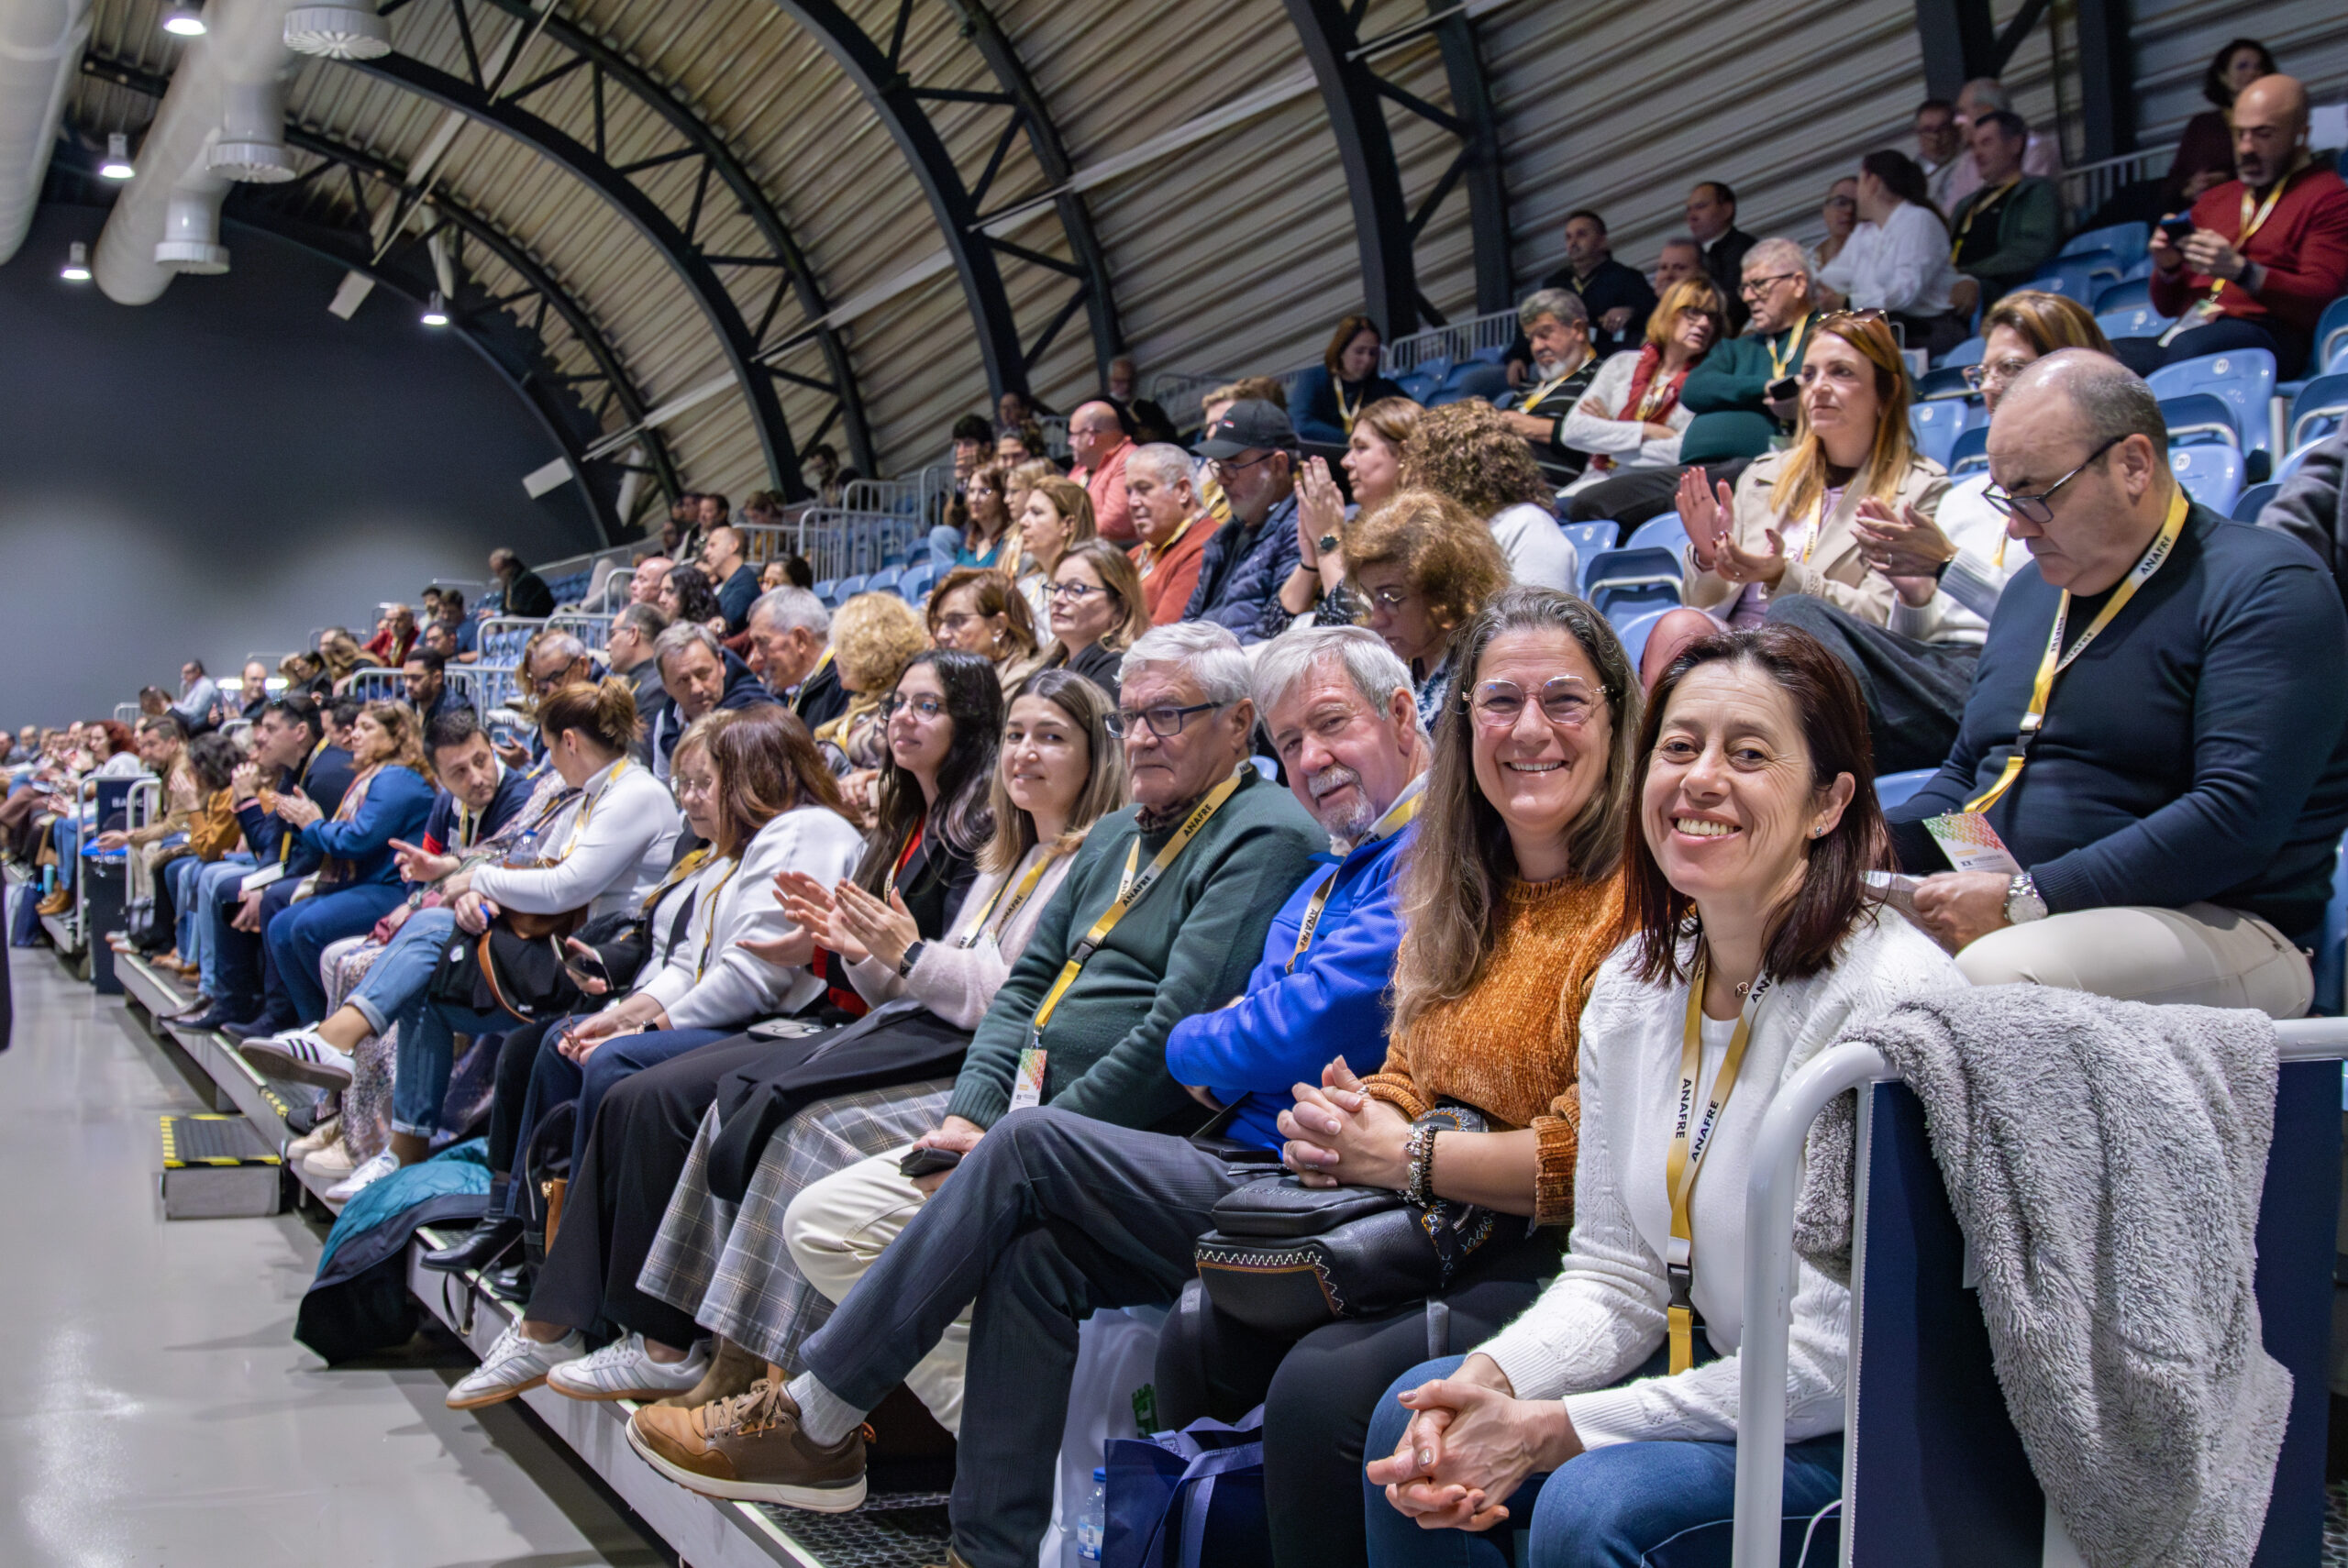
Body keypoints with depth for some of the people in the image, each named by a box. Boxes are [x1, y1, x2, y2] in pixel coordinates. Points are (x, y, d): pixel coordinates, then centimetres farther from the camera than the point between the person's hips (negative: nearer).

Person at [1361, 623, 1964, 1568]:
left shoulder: (1889, 1000, -22)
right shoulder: (1631, 985, 2)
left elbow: (1837, 1359, -22)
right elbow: (1613, 1276, 6)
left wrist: (1551, 1429, -21)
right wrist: (1491, 1379, -16)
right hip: (1716, 1379, 7)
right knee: (1416, 1417, -3)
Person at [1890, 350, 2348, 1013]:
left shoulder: (2267, 590, -7)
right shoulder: (2031, 588, 19)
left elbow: (2239, 821, -19)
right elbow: (1967, 772, 27)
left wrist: (2025, 898, -22)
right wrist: (1876, 847, 5)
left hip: (2209, 924, -7)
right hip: (2004, 912, 7)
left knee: (1995, 975, -37)